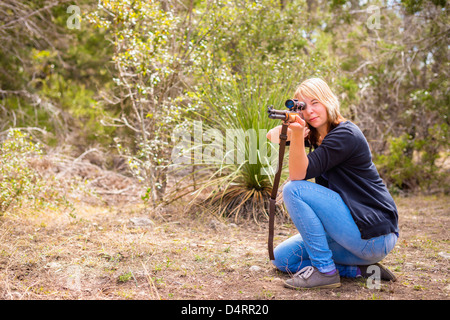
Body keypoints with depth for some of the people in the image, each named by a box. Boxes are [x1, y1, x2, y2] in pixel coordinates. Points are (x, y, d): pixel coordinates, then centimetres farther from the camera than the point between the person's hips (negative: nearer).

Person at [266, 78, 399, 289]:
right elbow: (272, 137, 9)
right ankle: (360, 269, 5)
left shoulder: (345, 134, -16)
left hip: (374, 237, -9)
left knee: (293, 190, -19)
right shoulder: (316, 135, 11)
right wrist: (290, 127, -12)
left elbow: (299, 175, -22)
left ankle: (325, 271, -12)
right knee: (282, 258, 7)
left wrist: (297, 135, -35)